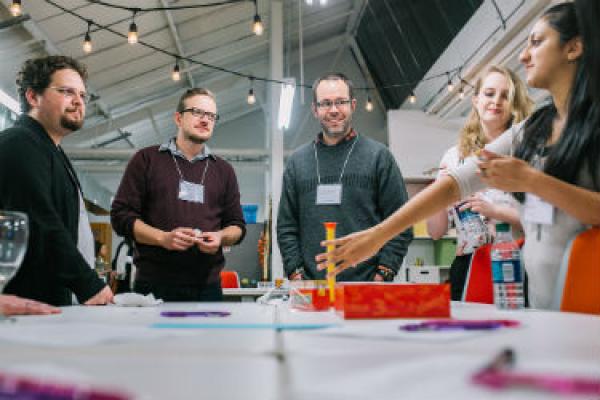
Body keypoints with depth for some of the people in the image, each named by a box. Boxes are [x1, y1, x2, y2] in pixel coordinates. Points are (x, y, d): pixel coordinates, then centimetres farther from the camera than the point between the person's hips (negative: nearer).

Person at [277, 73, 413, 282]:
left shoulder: (379, 156, 3)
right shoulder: (297, 161, 11)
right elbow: (286, 226, 11)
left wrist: (383, 274, -8)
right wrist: (296, 274, 0)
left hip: (366, 283, -2)